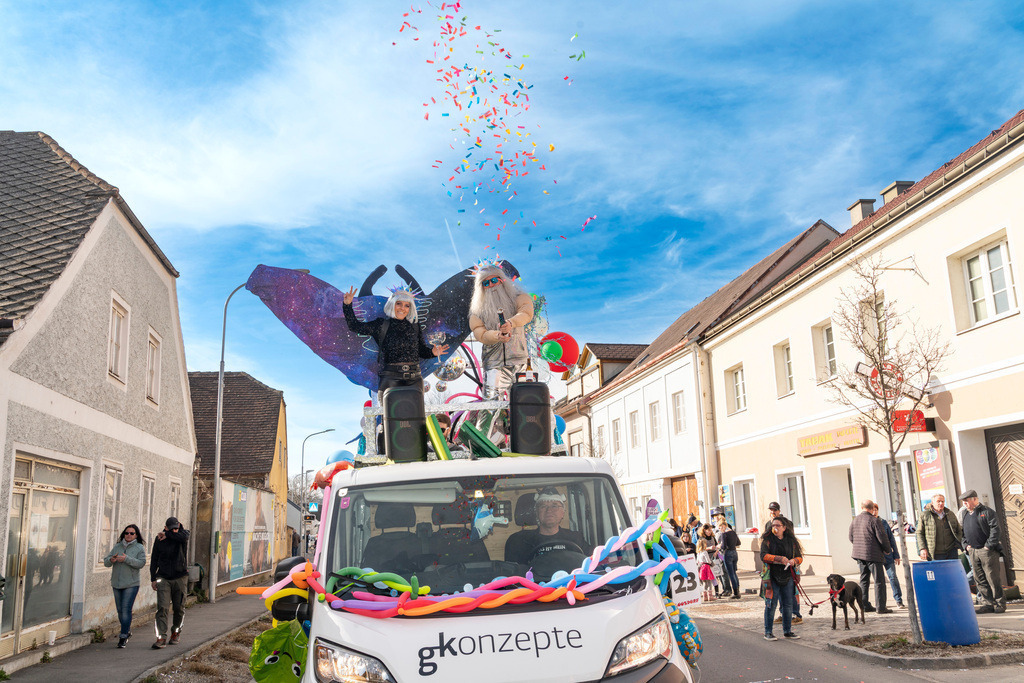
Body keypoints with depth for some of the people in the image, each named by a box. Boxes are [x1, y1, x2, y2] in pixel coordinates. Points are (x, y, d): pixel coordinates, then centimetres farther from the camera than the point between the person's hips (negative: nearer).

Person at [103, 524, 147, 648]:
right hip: (116, 583, 5)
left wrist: (126, 559, -23)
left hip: (131, 584, -5)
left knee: (126, 609, -12)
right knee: (120, 610, 12)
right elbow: (105, 562, 8)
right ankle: (127, 631, 31)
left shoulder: (139, 548, 0)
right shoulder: (117, 546, 11)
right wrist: (111, 560, -15)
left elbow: (141, 563, -13)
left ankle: (123, 637, -9)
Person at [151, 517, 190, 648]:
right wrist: (153, 579, 3)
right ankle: (161, 638, -13)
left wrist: (167, 534, -16)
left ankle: (176, 632, 27)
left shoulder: (182, 534, 0)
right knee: (162, 608, -11)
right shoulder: (159, 540, 2)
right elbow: (154, 560, 8)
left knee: (179, 608, 7)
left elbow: (184, 537, -27)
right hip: (163, 578, 0)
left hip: (180, 577, 0)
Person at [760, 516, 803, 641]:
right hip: (772, 576, -4)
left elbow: (799, 557, 14)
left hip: (788, 576, 4)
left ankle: (787, 631, 21)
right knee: (771, 604, -3)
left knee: (788, 604, 9)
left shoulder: (791, 541, 10)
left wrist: (794, 561, -9)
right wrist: (780, 559, -23)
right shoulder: (767, 540, 0)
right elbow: (763, 555, -13)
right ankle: (768, 632, 4)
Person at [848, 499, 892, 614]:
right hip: (873, 555, -6)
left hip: (859, 554, 6)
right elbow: (882, 538, -13)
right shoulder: (874, 520, -13)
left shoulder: (854, 520, 7)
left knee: (864, 580, 14)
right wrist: (888, 550, 4)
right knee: (879, 581, 0)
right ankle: (881, 607, -1)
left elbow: (851, 538, 13)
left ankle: (865, 605, 17)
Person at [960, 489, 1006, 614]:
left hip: (987, 551, -7)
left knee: (993, 578, -4)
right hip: (973, 552, 7)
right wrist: (966, 545, 10)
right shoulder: (966, 515, 17)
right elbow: (964, 532, 25)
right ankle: (989, 603, 13)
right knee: (980, 580, 7)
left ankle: (1000, 604, 6)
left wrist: (989, 545, -16)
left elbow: (995, 529, -13)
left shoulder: (986, 511, -6)